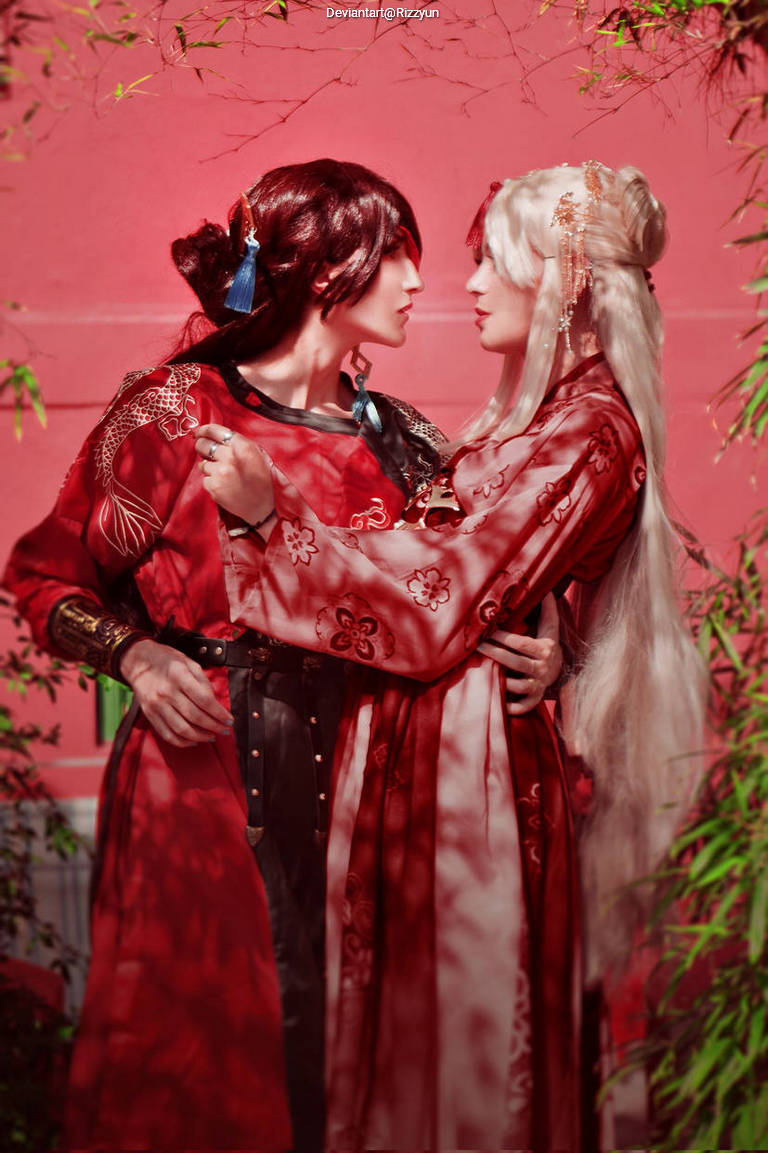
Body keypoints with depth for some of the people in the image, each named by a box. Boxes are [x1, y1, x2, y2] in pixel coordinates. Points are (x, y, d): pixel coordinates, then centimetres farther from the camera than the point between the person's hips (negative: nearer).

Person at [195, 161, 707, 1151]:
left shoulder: (587, 435, -16)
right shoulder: (538, 410, 12)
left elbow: (436, 614, -20)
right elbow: (442, 561, 11)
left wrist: (272, 514, -20)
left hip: (470, 757, -8)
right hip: (420, 742, 9)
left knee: (454, 1011, 5)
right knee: (403, 991, 17)